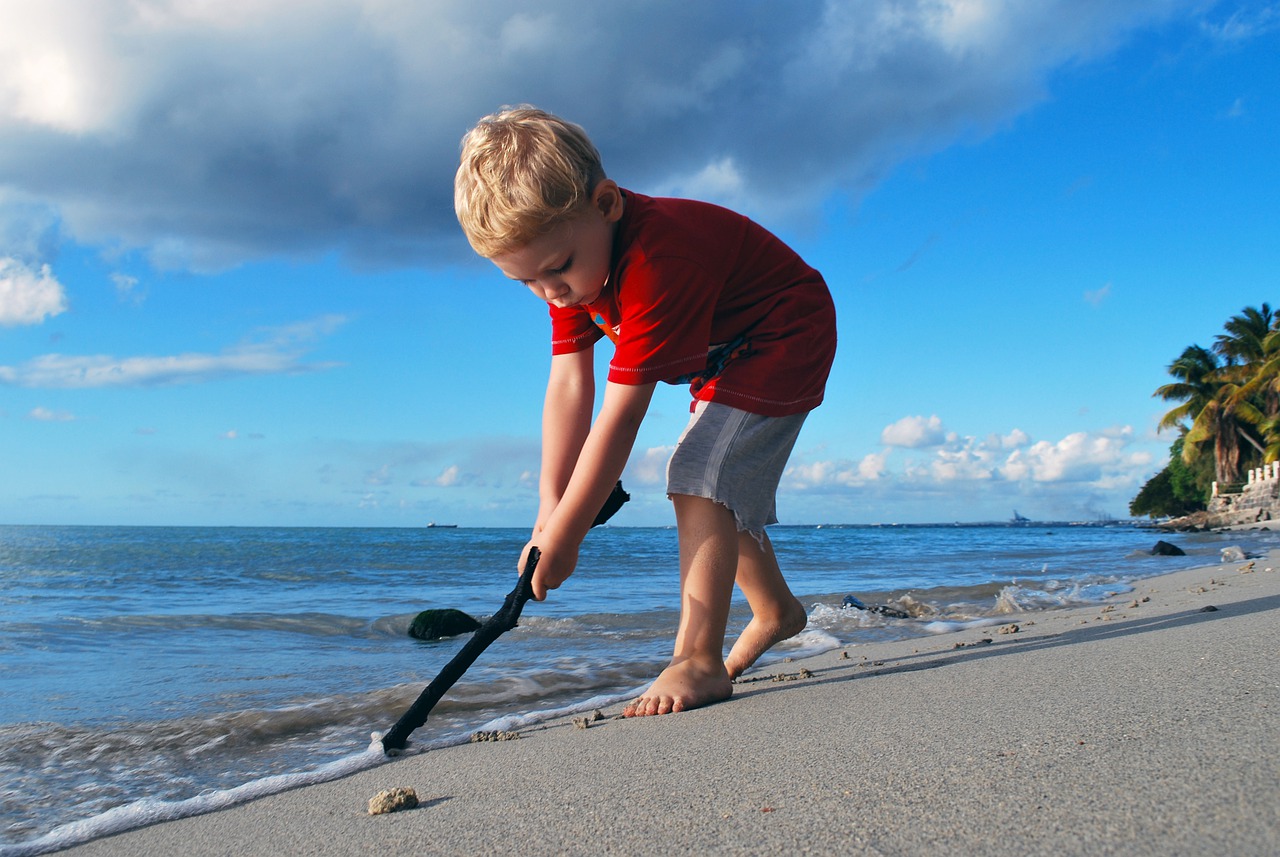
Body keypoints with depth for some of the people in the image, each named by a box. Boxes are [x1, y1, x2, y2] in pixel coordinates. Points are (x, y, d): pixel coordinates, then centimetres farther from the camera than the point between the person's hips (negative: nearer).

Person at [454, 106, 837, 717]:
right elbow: (569, 385, -16)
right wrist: (550, 511, -23)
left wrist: (563, 537, -34)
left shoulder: (655, 263, -42)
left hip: (785, 335, -9)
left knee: (702, 476, -23)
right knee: (721, 487, 17)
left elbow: (620, 416, -40)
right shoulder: (568, 260, -13)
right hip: (722, 355, 9)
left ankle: (698, 660, -23)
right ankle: (776, 610, 38)